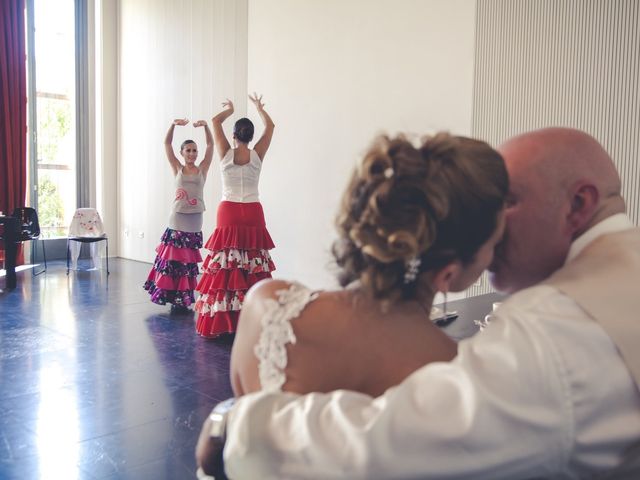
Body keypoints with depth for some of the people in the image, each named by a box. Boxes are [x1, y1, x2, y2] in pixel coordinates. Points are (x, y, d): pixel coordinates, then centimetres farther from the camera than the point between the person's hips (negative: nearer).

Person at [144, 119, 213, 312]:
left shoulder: (202, 169, 6)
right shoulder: (177, 169, 6)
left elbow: (211, 144, -2)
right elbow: (167, 144, -1)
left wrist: (205, 126, -15)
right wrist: (173, 125, -15)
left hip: (194, 220, 1)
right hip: (177, 218, -1)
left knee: (188, 261, 7)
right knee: (173, 259, -2)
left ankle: (183, 301, 15)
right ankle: (174, 299, 6)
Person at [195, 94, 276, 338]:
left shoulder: (226, 154, -1)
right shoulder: (257, 155, 1)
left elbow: (215, 121, 12)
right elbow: (270, 126, 16)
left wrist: (229, 109, 28)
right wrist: (259, 107, 29)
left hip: (229, 213, -1)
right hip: (253, 213, 1)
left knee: (225, 268, 0)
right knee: (253, 270, 3)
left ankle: (220, 322, 4)